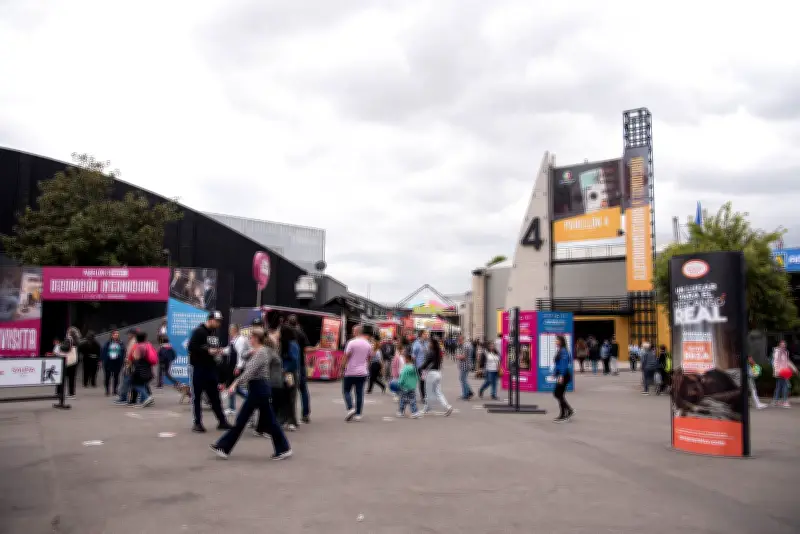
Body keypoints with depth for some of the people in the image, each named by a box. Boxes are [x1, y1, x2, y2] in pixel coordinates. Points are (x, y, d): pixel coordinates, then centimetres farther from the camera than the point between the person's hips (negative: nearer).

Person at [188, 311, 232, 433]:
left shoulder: (215, 332, 11)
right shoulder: (198, 331, -11)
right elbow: (191, 347, -19)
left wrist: (217, 351, 0)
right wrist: (208, 351, -21)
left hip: (210, 368, 7)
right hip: (198, 367, -7)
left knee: (215, 395, 9)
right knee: (197, 396, 2)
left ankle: (222, 421, 13)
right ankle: (197, 423, 9)